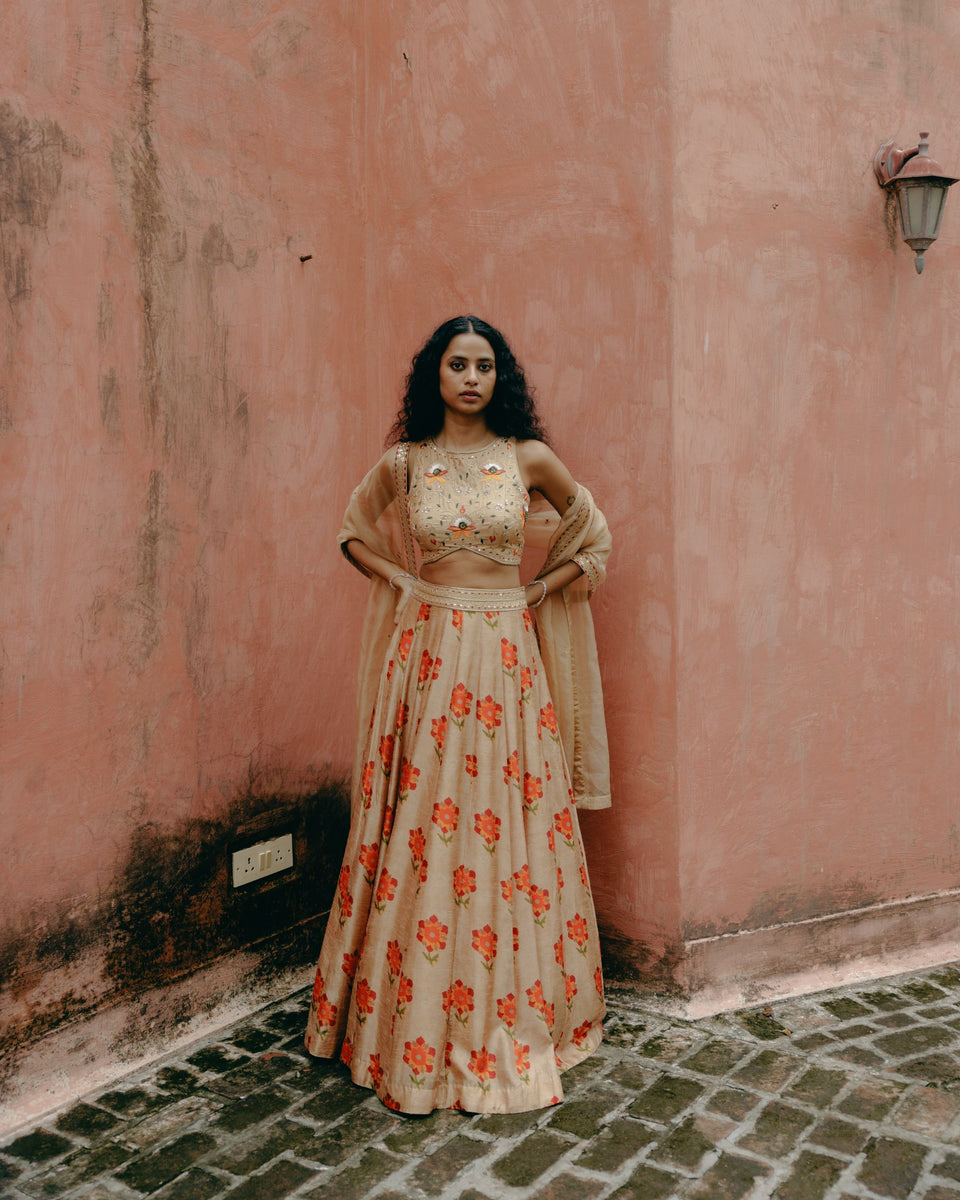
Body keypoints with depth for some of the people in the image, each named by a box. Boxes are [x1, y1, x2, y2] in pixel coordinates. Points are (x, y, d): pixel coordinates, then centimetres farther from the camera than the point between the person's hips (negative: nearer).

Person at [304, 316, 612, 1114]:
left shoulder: (528, 458, 2)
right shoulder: (403, 463, 4)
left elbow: (595, 537, 14)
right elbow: (355, 534, 20)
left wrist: (539, 594, 5)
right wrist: (408, 585, 8)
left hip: (506, 658, 0)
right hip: (429, 656, 0)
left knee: (509, 828, 4)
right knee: (425, 831, 3)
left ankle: (516, 1011, 21)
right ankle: (423, 1029, 17)